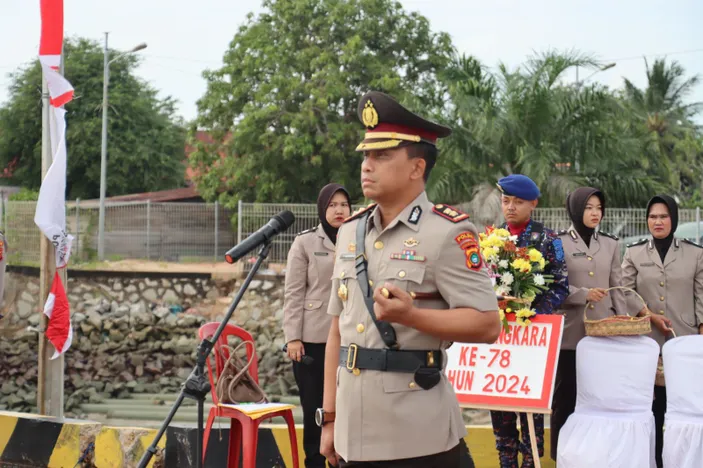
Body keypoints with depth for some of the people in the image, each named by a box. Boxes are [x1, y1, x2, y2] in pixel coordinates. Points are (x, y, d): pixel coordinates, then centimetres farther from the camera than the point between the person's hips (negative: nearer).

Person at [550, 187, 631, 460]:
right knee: (566, 394, 0)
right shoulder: (559, 242, 1)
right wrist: (583, 294, -19)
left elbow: (617, 287, 13)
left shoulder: (610, 244, 13)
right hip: (570, 332, -3)